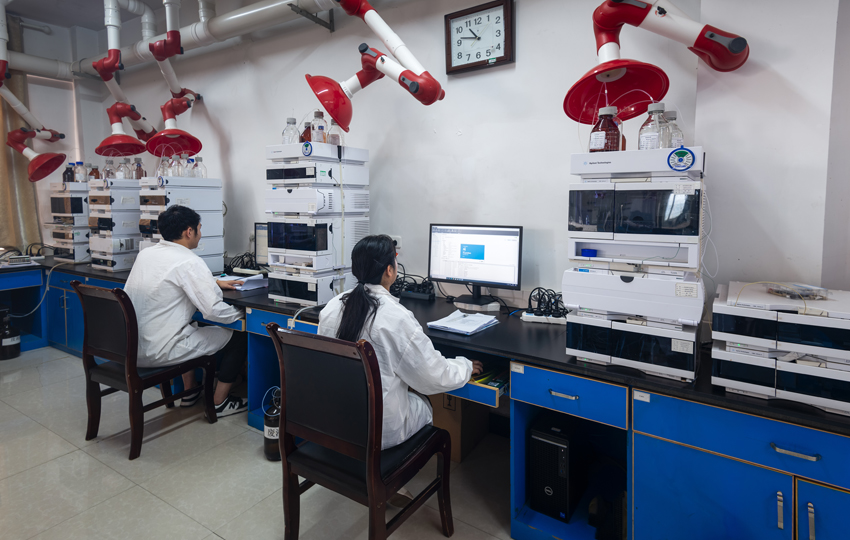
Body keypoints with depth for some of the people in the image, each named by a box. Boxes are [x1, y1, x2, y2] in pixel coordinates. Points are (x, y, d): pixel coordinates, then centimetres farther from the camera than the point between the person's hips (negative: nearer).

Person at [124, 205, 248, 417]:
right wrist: (241, 314, -5)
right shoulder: (189, 262, -20)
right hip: (158, 351, -9)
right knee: (239, 336, 2)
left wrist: (214, 282, 25)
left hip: (131, 347, 9)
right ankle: (220, 402, 14)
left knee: (192, 326, 34)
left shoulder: (144, 254, 7)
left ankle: (189, 391, 40)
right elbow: (213, 310, -24)